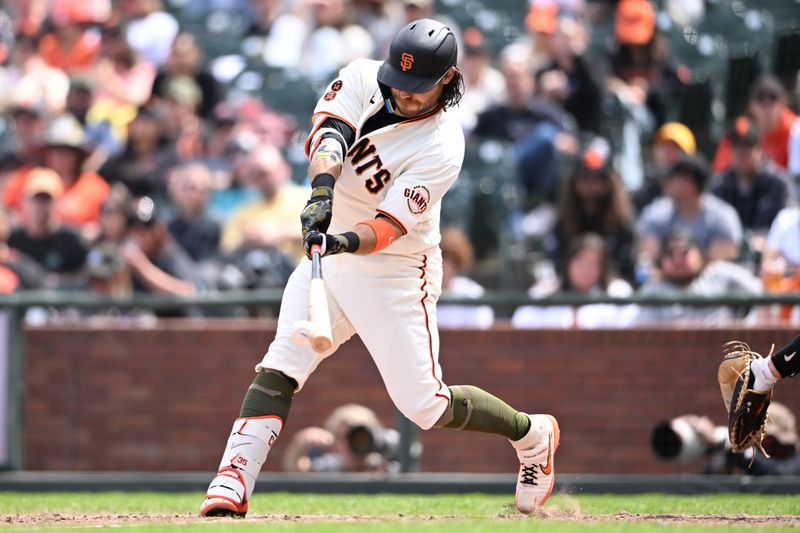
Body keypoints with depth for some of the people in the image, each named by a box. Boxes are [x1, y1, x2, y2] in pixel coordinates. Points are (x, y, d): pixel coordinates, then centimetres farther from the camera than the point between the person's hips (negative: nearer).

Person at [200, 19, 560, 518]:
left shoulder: (442, 149, -21)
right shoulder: (364, 78, -7)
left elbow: (387, 228, -27)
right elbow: (327, 132, -23)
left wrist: (344, 243, -47)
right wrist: (322, 188, -42)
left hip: (396, 271, -5)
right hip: (330, 253, 5)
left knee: (424, 404, -5)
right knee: (277, 372, -10)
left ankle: (532, 435, 19)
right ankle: (232, 486, -15)